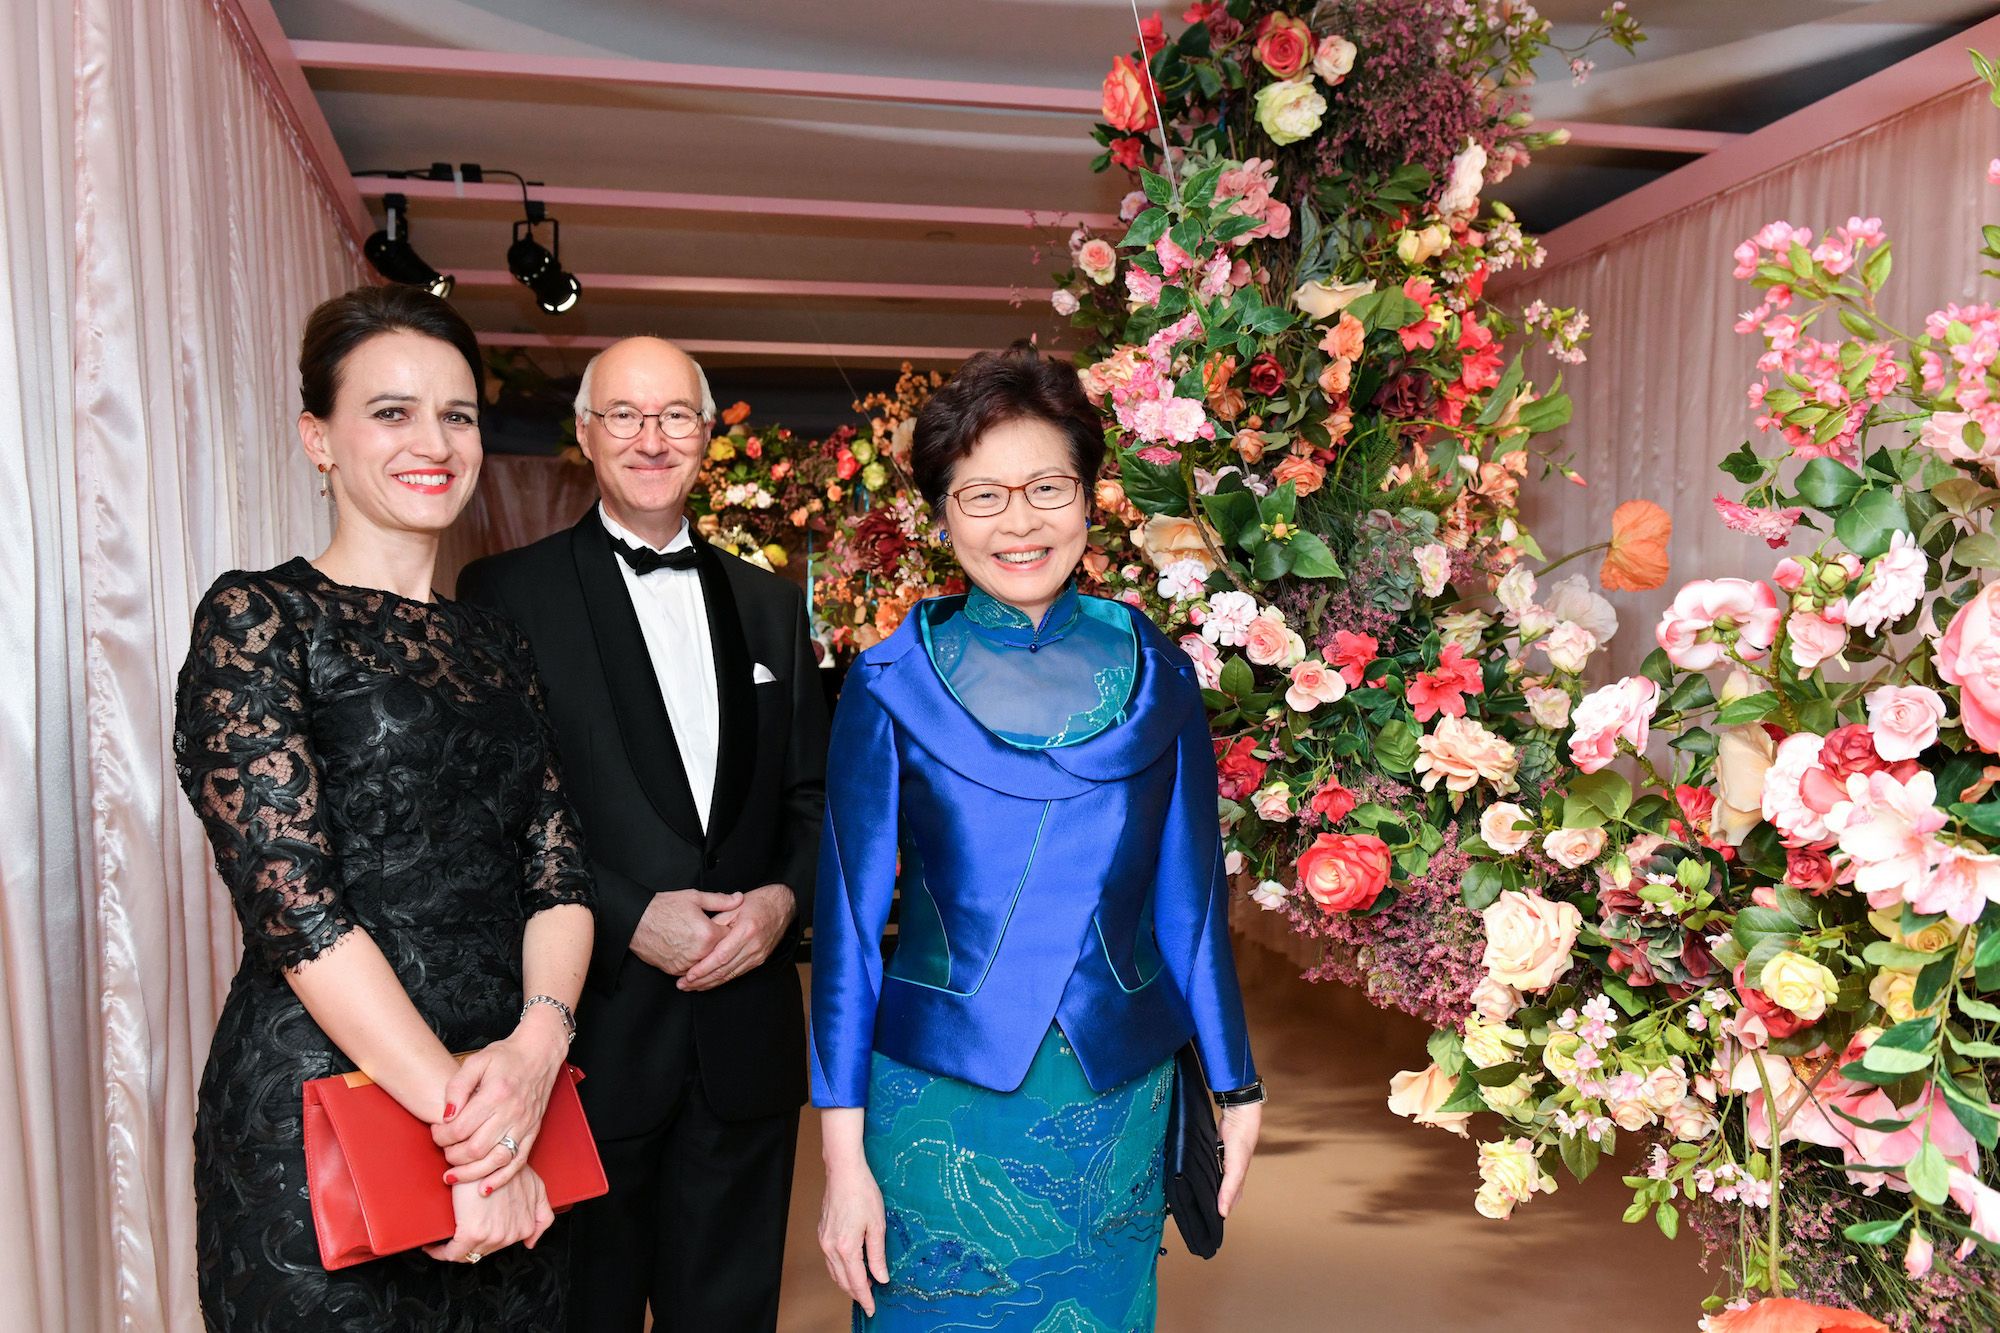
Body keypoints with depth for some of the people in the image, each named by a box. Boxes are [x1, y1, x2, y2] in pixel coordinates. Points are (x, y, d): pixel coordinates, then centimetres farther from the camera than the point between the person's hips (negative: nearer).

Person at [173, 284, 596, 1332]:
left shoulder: (492, 644, 10)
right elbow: (292, 898, -16)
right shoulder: (258, 619, -7)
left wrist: (539, 1039, -15)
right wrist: (460, 1112, -17)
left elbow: (556, 866, 3)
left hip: (509, 1115, 6)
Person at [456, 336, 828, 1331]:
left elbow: (815, 795, 11)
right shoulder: (506, 593, -2)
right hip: (593, 1033, -3)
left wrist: (786, 897, -8)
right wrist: (629, 916, -16)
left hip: (745, 1035, 4)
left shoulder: (770, 606, 11)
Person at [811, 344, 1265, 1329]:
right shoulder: (890, 684, -7)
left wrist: (1236, 1087, 9)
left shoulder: (1154, 675, -2)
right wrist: (843, 1148, -5)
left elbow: (1188, 897, 4)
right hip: (940, 1101, -1)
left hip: (1121, 1102, 2)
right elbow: (849, 918, -5)